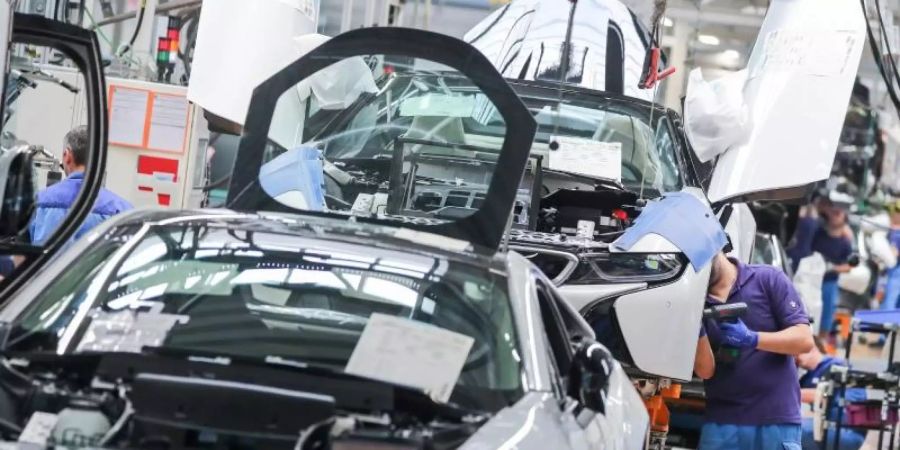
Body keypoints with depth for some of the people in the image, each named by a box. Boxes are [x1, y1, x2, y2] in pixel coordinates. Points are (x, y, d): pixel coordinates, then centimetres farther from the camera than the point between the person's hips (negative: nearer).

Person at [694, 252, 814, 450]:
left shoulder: (768, 279, 1)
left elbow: (804, 339, -5)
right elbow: (705, 370, -1)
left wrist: (752, 339, -19)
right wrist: (698, 331, -19)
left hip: (776, 420, -2)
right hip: (721, 423, 3)